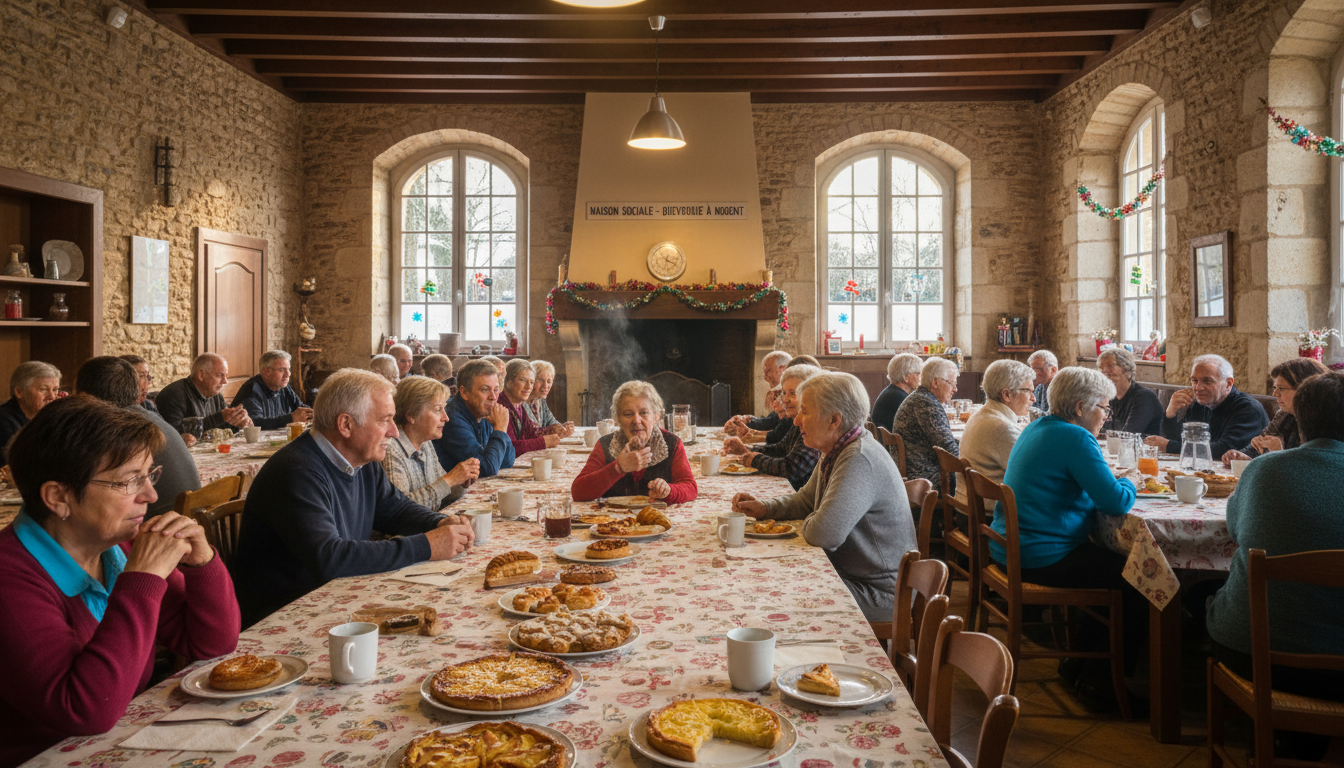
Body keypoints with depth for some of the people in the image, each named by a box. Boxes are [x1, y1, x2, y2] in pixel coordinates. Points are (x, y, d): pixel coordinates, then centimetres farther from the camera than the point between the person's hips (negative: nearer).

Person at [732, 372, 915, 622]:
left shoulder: (859, 460, -27)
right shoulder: (836, 452, 7)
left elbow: (824, 534, -35)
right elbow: (806, 500, 22)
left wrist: (807, 524, -11)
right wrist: (765, 507, 4)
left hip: (880, 593, -9)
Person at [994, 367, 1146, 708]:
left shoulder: (1037, 428, 14)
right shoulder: (1075, 439, -17)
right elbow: (1116, 502, -20)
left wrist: (1117, 482, 11)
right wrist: (1129, 482, 2)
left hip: (1009, 548, 10)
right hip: (1042, 559, -10)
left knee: (1108, 561, 25)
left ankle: (1081, 660, 31)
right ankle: (1102, 680, 10)